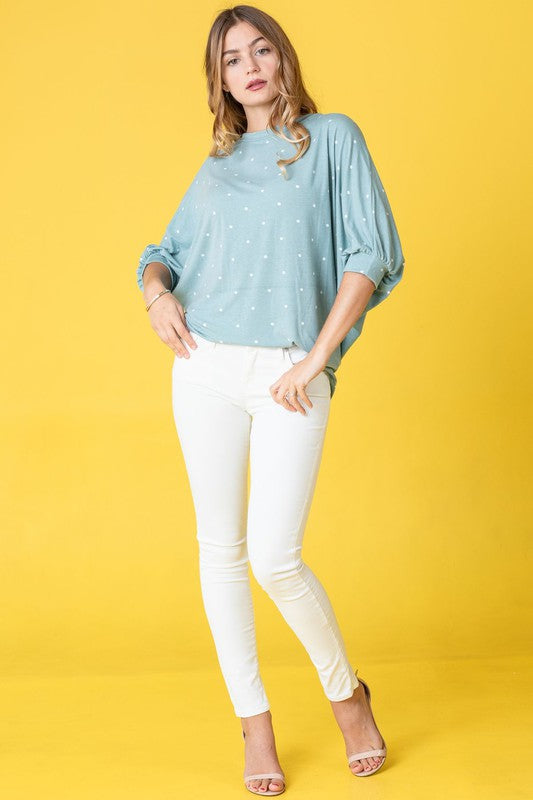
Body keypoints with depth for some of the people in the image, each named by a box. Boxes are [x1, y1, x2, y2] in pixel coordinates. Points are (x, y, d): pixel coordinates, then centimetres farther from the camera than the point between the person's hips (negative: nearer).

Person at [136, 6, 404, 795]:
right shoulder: (216, 166, 16)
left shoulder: (333, 138, 4)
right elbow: (167, 250, 22)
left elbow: (370, 253, -4)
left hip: (290, 376, -4)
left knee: (275, 557, -10)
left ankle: (348, 692, 16)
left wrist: (317, 359, -10)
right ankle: (253, 721, 19)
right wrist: (156, 291, -2)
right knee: (221, 549, 5)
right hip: (207, 368, 4)